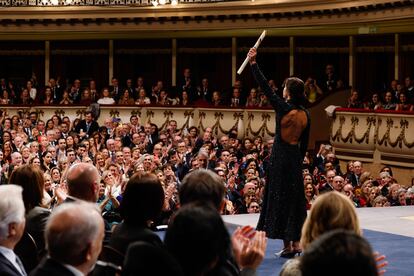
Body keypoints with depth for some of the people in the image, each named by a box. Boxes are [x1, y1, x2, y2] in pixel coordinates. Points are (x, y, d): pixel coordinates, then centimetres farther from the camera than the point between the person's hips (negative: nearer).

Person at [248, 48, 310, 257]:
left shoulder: (283, 108, -12)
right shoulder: (305, 114, 3)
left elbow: (265, 87, -11)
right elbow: (305, 143, 8)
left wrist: (253, 63, -8)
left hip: (280, 157, -5)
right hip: (295, 157, 5)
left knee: (280, 197, 0)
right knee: (295, 198, 12)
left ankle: (287, 245, 0)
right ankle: (296, 243, 14)